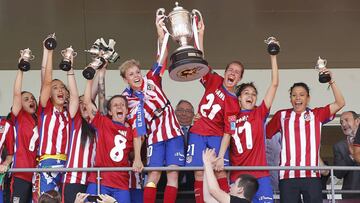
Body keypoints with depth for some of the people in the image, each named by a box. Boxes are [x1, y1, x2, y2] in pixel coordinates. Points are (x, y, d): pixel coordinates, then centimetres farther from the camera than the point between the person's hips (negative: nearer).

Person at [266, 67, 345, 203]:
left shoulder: (316, 115, 11)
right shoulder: (282, 115, 12)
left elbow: (340, 103, 4)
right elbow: (265, 133, 16)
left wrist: (331, 81, -3)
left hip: (311, 175, 0)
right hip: (287, 176, 0)